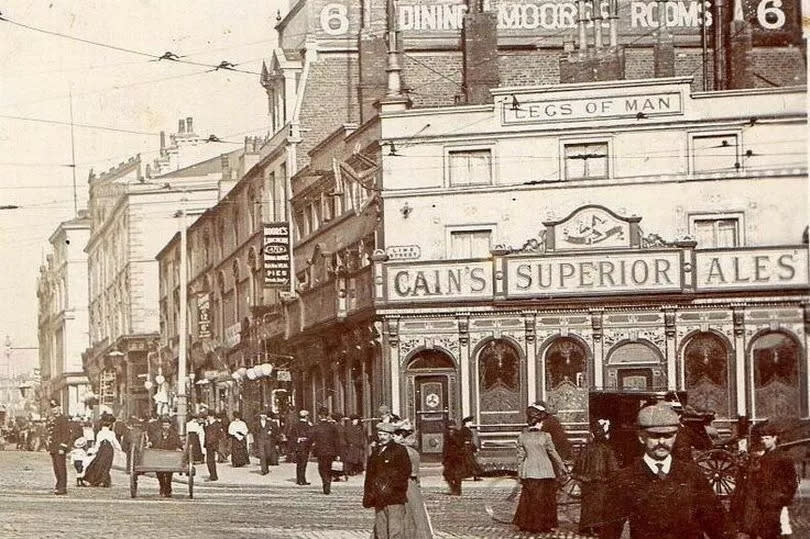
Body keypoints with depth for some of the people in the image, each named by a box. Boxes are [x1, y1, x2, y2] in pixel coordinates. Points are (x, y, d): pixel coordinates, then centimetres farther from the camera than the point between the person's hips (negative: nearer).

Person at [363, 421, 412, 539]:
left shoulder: (399, 450, -1)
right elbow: (369, 475, 20)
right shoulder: (375, 452, 16)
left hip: (395, 499, -6)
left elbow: (405, 472, -7)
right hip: (379, 500, 6)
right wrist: (368, 496, 12)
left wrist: (390, 486, -14)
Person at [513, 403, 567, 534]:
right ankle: (545, 525, 14)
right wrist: (562, 466, 11)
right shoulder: (545, 436, -11)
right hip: (545, 472, -3)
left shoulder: (522, 437, -3)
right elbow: (553, 454, -3)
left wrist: (520, 474, 10)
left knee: (528, 499, 13)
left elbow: (520, 457, 1)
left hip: (529, 472, 3)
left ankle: (525, 524, 18)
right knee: (545, 500, 9)